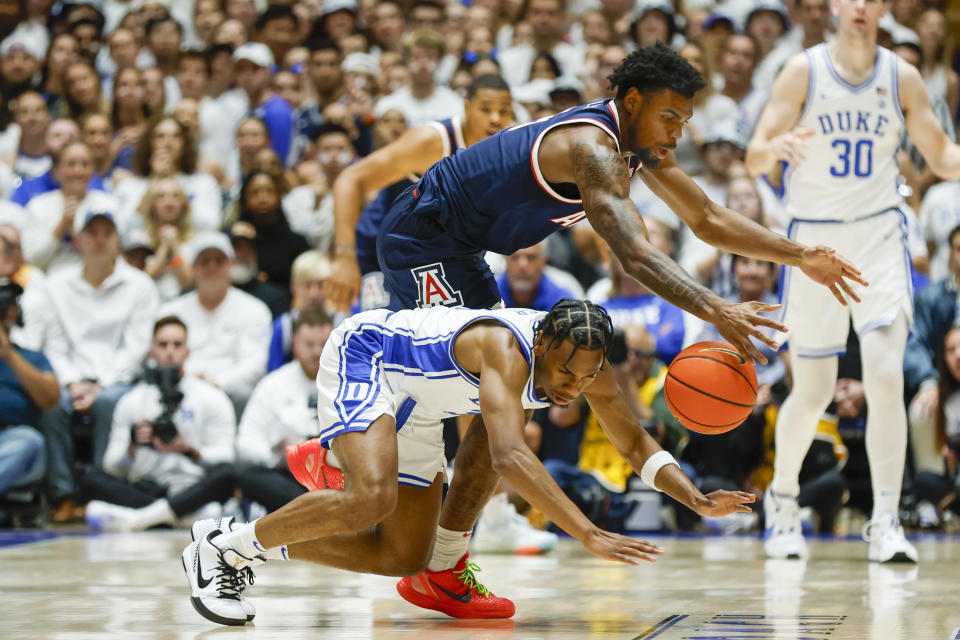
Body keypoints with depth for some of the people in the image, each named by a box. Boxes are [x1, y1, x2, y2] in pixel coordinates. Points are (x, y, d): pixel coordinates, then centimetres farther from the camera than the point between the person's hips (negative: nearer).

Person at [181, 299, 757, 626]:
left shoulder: (586, 362, -14)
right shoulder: (508, 348, -38)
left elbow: (636, 444, 0)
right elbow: (510, 455, -52)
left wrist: (697, 499, -17)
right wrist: (590, 535, -58)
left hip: (413, 409, 9)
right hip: (363, 353, -9)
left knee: (404, 558, 4)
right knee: (371, 499, -34)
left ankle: (255, 550, 15)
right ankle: (226, 546, -16)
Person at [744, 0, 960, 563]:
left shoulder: (902, 77, 1)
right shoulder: (805, 71, -6)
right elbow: (755, 158, -10)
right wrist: (777, 147, -34)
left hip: (879, 235, 1)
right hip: (814, 238, -1)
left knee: (886, 376, -15)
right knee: (814, 392, 4)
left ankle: (886, 521, -9)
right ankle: (783, 499, 31)